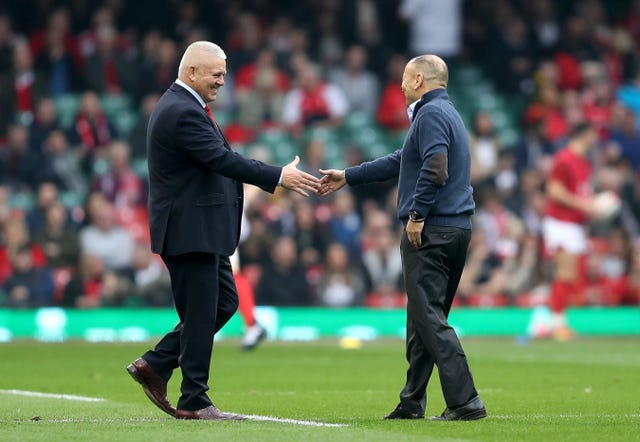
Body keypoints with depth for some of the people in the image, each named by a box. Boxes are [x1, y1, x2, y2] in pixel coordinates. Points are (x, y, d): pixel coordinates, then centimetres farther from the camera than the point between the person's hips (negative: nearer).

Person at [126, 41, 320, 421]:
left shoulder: (183, 107, 16)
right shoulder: (183, 112, -18)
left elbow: (219, 159, 20)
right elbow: (223, 160, -24)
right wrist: (279, 177, -23)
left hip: (202, 229, 11)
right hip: (191, 230, -11)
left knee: (224, 303, 15)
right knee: (201, 314, -4)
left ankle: (155, 365, 16)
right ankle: (194, 402, 3)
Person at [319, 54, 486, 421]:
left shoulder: (431, 114, -10)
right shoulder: (446, 113, 22)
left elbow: (435, 169, -24)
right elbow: (401, 161, 31)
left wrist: (417, 215, -17)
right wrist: (347, 177, 36)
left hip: (430, 230, -10)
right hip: (457, 228, 10)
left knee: (429, 318, -10)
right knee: (424, 318, 14)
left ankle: (466, 401, -16)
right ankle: (412, 403, 20)